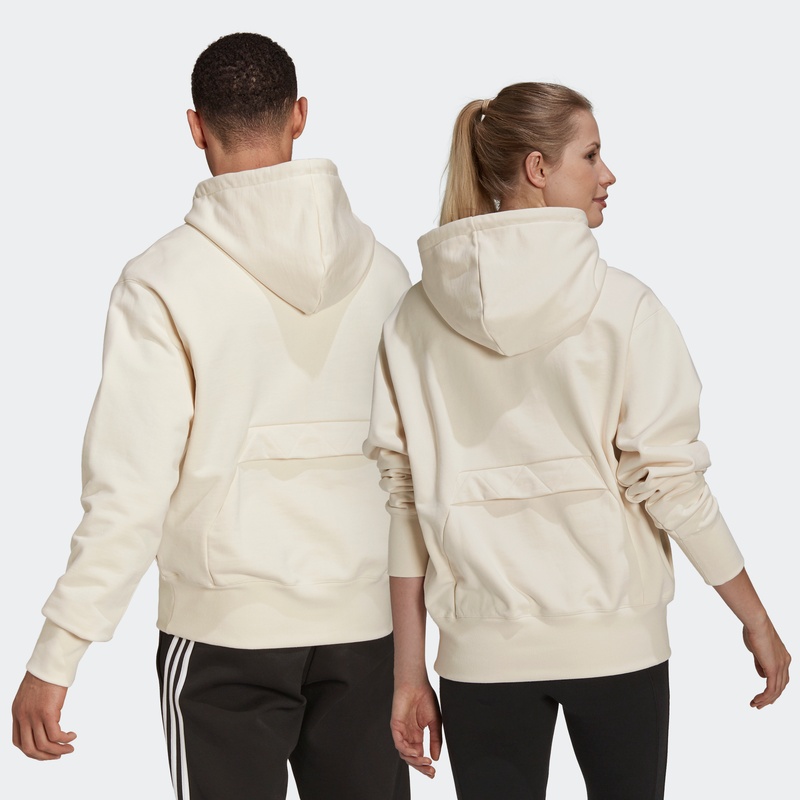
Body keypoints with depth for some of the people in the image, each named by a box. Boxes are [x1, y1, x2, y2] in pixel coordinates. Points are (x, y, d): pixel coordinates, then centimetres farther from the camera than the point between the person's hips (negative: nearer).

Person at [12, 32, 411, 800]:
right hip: (366, 621, 3)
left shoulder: (163, 281, -9)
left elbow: (129, 488, -13)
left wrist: (52, 662, -8)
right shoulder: (381, 269, 0)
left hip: (226, 629, -3)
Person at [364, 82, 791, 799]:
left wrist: (409, 672, 4)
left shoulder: (416, 317, -1)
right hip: (616, 635, -2)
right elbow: (670, 481, -9)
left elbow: (402, 497, -1)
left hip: (482, 652, 2)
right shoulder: (622, 307, -9)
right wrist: (756, 620, 3)